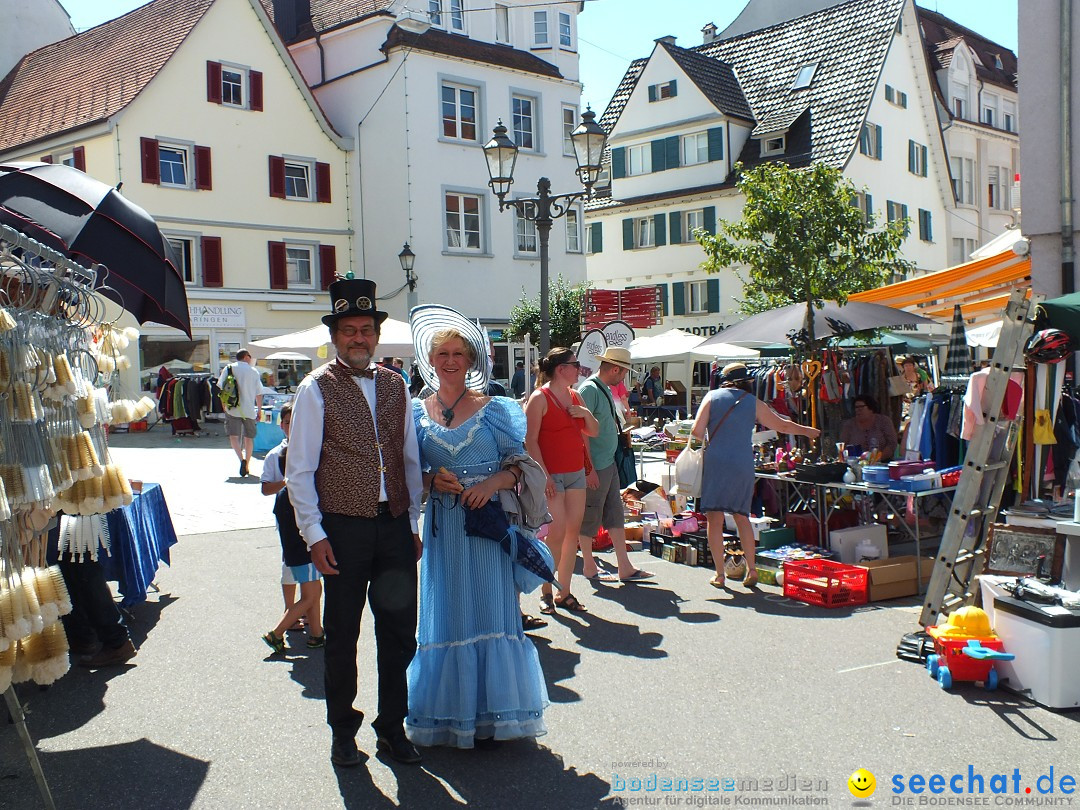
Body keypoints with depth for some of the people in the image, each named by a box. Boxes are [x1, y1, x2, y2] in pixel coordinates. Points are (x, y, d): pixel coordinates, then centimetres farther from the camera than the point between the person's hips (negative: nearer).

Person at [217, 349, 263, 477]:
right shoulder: (254, 371, 4)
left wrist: (224, 406, 9)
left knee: (233, 436, -1)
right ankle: (246, 466, 15)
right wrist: (259, 410, 15)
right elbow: (259, 394, 5)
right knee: (249, 437, 12)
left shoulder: (229, 368, 3)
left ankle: (242, 459, -24)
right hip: (249, 409, 1)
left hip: (233, 409, -1)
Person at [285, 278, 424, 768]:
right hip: (344, 529, -4)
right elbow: (298, 470, -5)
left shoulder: (394, 385, 9)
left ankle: (392, 729, 26)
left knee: (399, 634, 9)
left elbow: (410, 459, 12)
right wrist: (315, 535, -10)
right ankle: (343, 732, 27)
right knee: (342, 636, 9)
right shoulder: (317, 388, -4)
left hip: (395, 526, 4)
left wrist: (413, 524, 9)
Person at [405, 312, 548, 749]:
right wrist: (432, 479, -10)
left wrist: (494, 482, -16)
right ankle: (451, 713, 18)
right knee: (446, 614, 6)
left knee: (490, 611, 0)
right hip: (442, 528, 2)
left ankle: (488, 715, 11)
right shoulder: (417, 412, 8)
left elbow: (519, 464, 2)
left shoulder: (494, 409, 3)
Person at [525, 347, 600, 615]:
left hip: (577, 473, 7)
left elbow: (594, 432, 18)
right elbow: (530, 440, -13)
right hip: (552, 476, -7)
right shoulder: (539, 398, -8)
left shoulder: (574, 396, 14)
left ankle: (564, 592, 16)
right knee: (557, 533, -10)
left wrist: (586, 414, -3)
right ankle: (546, 592, 6)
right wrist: (543, 475, -17)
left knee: (573, 532, 6)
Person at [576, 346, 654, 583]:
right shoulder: (589, 390, -17)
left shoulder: (606, 390, 12)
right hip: (595, 466, -10)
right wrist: (589, 469, -21)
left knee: (616, 516, 11)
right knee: (590, 518, 4)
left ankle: (625, 568, 15)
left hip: (609, 463, 10)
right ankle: (589, 567, 17)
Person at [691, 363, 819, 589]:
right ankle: (751, 570, 13)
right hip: (743, 464, 2)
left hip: (715, 461, -2)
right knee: (742, 516, 16)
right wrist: (807, 431, 39)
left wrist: (703, 444, 18)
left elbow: (697, 431, -4)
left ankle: (719, 574, 2)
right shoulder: (754, 403, 10)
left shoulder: (712, 396, 5)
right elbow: (782, 425, 22)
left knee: (715, 518, 3)